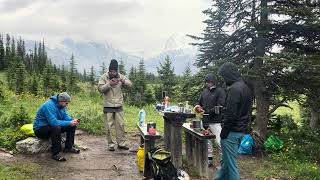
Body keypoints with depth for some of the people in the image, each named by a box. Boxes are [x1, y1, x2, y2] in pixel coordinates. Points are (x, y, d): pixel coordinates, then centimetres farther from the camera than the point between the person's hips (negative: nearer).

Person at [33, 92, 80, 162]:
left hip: (52, 126, 9)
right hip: (40, 129, -9)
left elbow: (65, 116, 4)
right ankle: (55, 154, -28)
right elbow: (53, 122, -35)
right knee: (56, 128, -38)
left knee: (72, 126, 0)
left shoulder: (61, 105, 0)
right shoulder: (49, 106, -28)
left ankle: (69, 147, 9)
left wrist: (73, 120, -18)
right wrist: (69, 123, -31)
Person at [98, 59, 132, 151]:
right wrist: (109, 84, -24)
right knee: (109, 126, 3)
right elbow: (100, 88, -11)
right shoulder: (104, 77, -3)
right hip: (108, 106, -2)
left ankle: (121, 143, 17)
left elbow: (130, 84, -3)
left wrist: (123, 81, -22)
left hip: (119, 105, 2)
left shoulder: (120, 76, 4)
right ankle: (111, 144, 14)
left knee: (120, 125, 7)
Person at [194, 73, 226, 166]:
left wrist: (206, 111, -18)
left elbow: (220, 107, -14)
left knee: (219, 141, -8)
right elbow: (199, 102, 22)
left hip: (215, 121, -6)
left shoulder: (220, 91, -6)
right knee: (206, 140, 13)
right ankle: (209, 159, 24)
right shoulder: (205, 91, 13)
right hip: (205, 120, 7)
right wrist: (198, 106, -2)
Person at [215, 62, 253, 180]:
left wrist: (224, 132, -14)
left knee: (231, 163, 1)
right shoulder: (246, 87, 12)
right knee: (226, 160, 20)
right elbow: (247, 111, 17)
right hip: (241, 131, 10)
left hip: (232, 132, -10)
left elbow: (230, 114, -22)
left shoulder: (234, 89, -19)